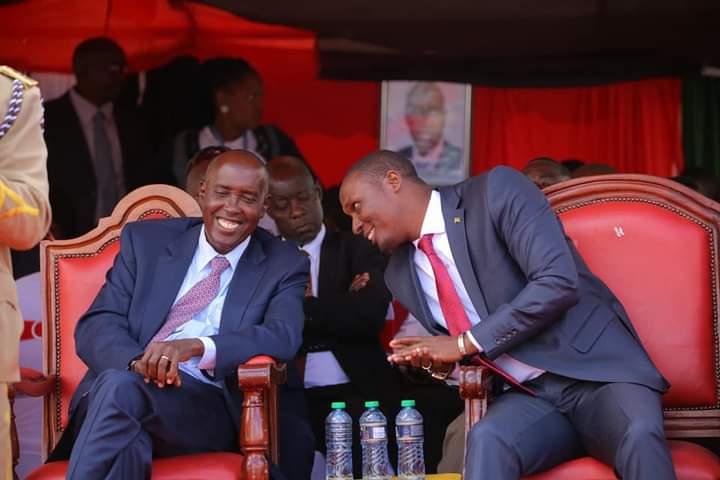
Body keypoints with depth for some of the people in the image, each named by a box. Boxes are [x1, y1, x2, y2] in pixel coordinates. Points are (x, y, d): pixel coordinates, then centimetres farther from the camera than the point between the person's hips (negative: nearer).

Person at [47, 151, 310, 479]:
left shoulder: (283, 266, 12)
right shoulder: (146, 240, 16)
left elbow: (283, 337, -6)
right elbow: (96, 325, 7)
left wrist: (196, 346, -25)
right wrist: (137, 361, -18)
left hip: (211, 407, -2)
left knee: (120, 388, -33)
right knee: (115, 382, -36)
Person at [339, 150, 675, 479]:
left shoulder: (495, 191, -5)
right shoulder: (400, 274, 13)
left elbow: (559, 282, -18)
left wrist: (467, 343, -15)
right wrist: (438, 362, 0)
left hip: (596, 370, -4)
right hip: (528, 397, 4)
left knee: (638, 436, -38)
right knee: (485, 440, -32)